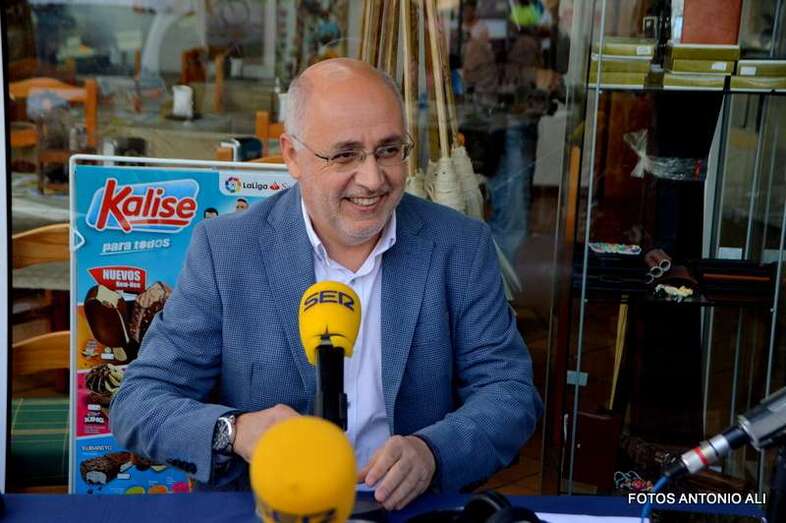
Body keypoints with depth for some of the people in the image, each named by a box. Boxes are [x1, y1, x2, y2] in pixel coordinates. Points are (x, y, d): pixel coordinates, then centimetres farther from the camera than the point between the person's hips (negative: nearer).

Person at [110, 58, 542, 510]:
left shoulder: (461, 247, -1)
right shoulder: (224, 249, -4)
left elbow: (511, 391, -1)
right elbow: (139, 402, -4)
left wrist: (432, 451, -22)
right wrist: (234, 431, -25)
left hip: (411, 507, 0)